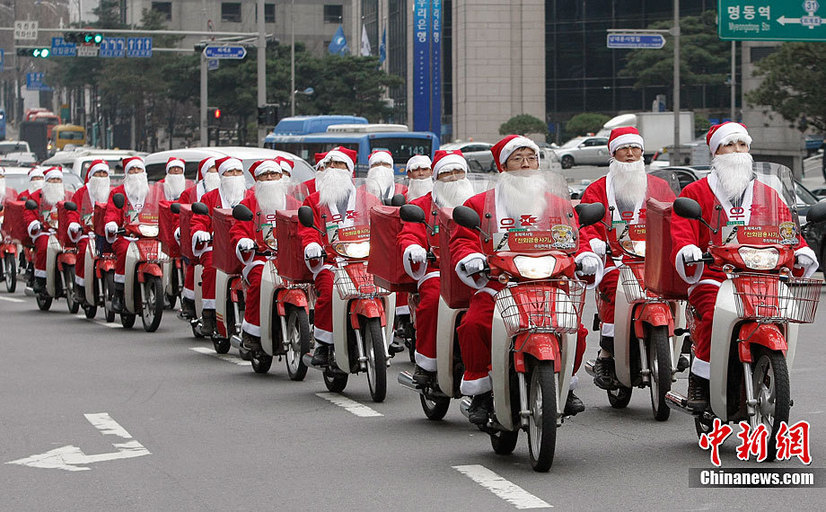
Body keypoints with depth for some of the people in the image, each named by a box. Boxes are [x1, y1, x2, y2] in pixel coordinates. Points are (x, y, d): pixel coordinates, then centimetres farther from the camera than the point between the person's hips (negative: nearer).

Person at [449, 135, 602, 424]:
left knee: (575, 331, -23)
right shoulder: (480, 204, 15)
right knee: (473, 325, -30)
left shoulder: (557, 203, 19)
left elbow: (575, 237, 14)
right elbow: (461, 240, 8)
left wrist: (586, 256, -8)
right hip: (496, 286, -1)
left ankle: (565, 386, 6)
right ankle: (480, 393, -10)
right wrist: (470, 258, -14)